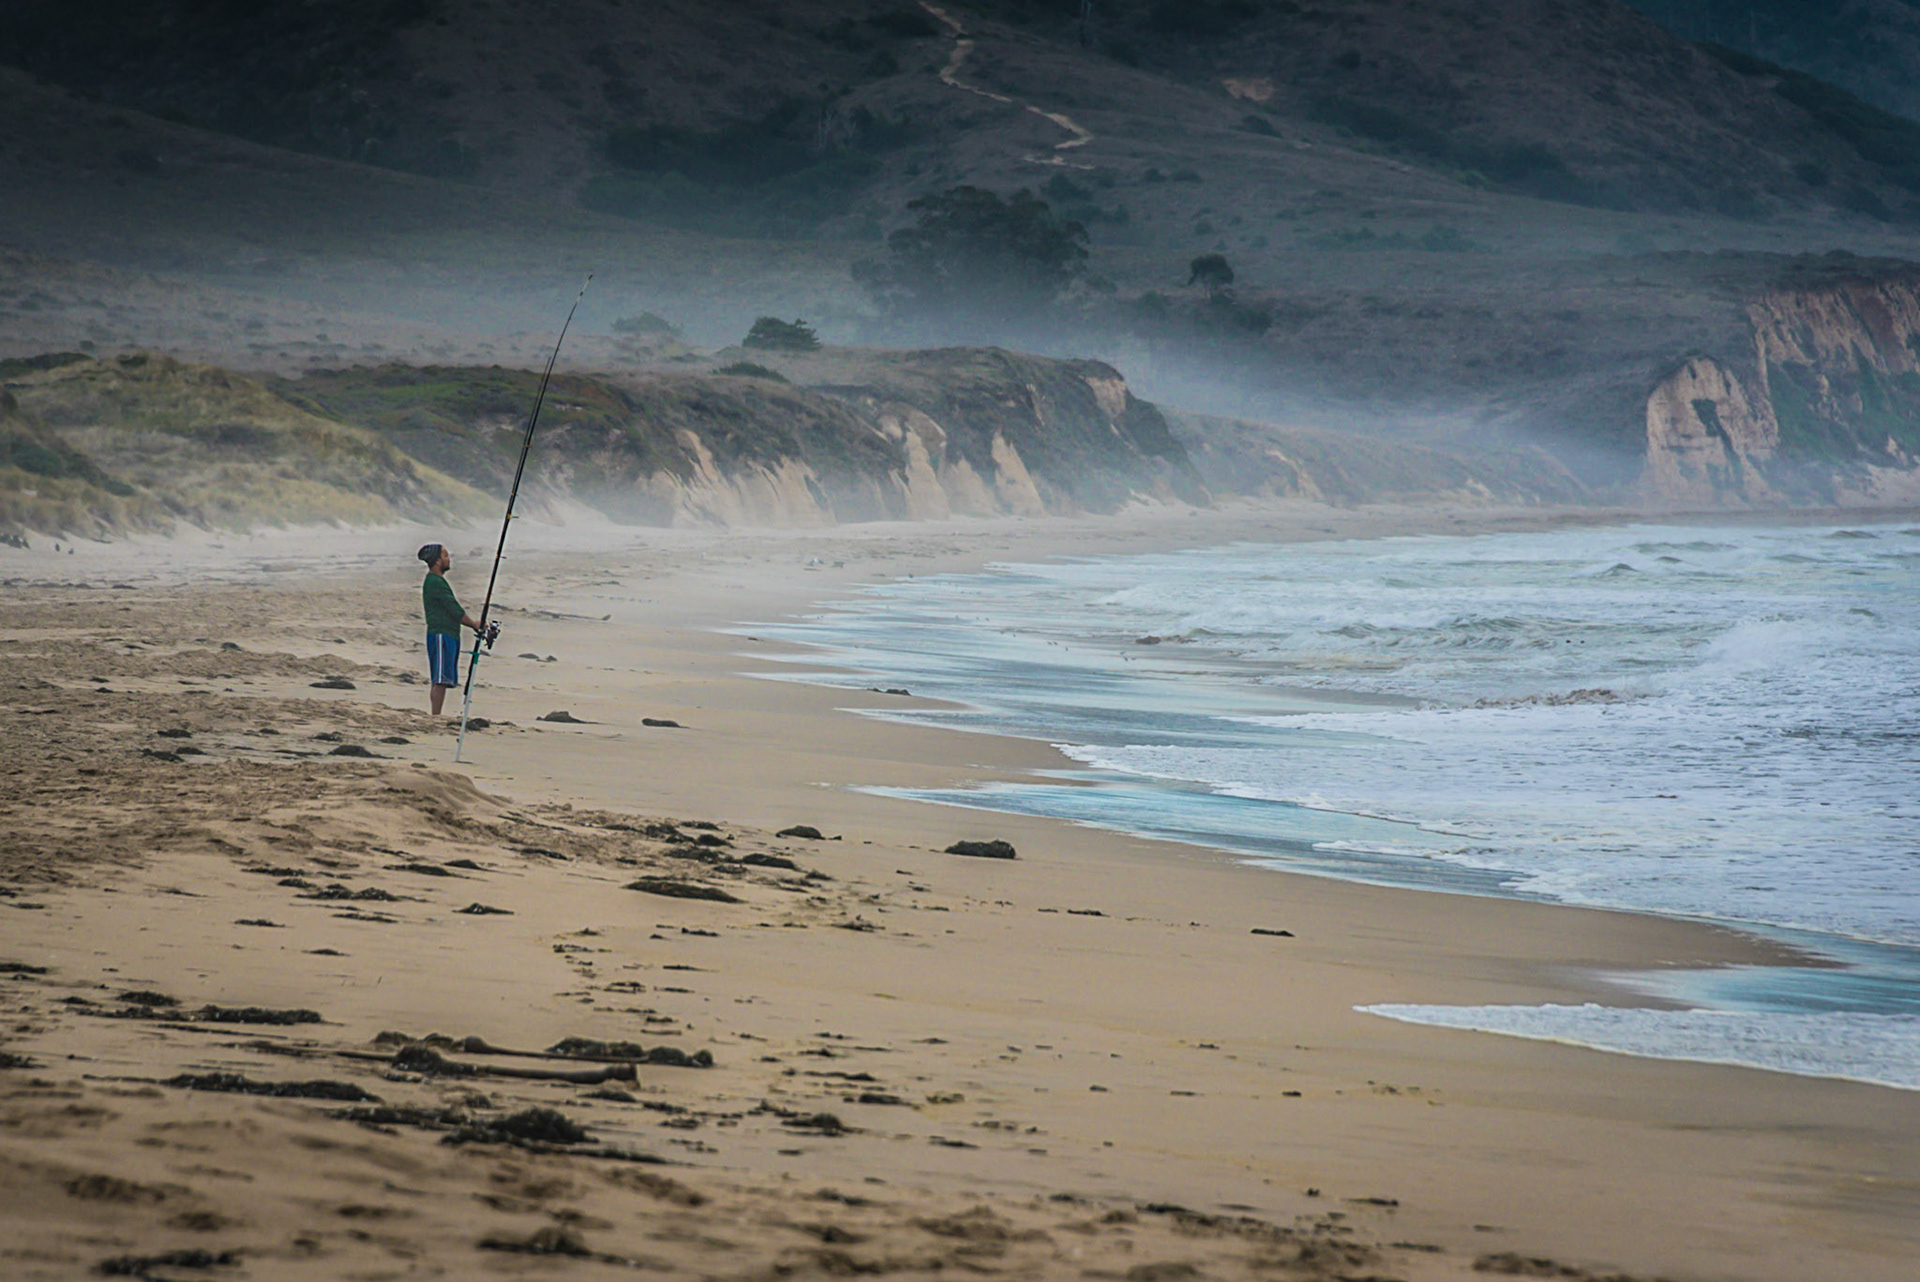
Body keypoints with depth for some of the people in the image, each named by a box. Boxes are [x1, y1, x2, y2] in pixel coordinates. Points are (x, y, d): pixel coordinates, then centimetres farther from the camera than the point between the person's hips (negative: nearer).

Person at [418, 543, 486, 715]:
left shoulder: (438, 581, 20)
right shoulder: (435, 583, -13)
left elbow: (453, 611, 22)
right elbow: (455, 611, -15)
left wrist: (474, 623, 14)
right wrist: (474, 624, -4)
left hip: (448, 635, 10)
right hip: (440, 635, -10)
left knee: (442, 681, 8)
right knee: (440, 681, -12)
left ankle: (436, 718, 8)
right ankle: (435, 719, -14)